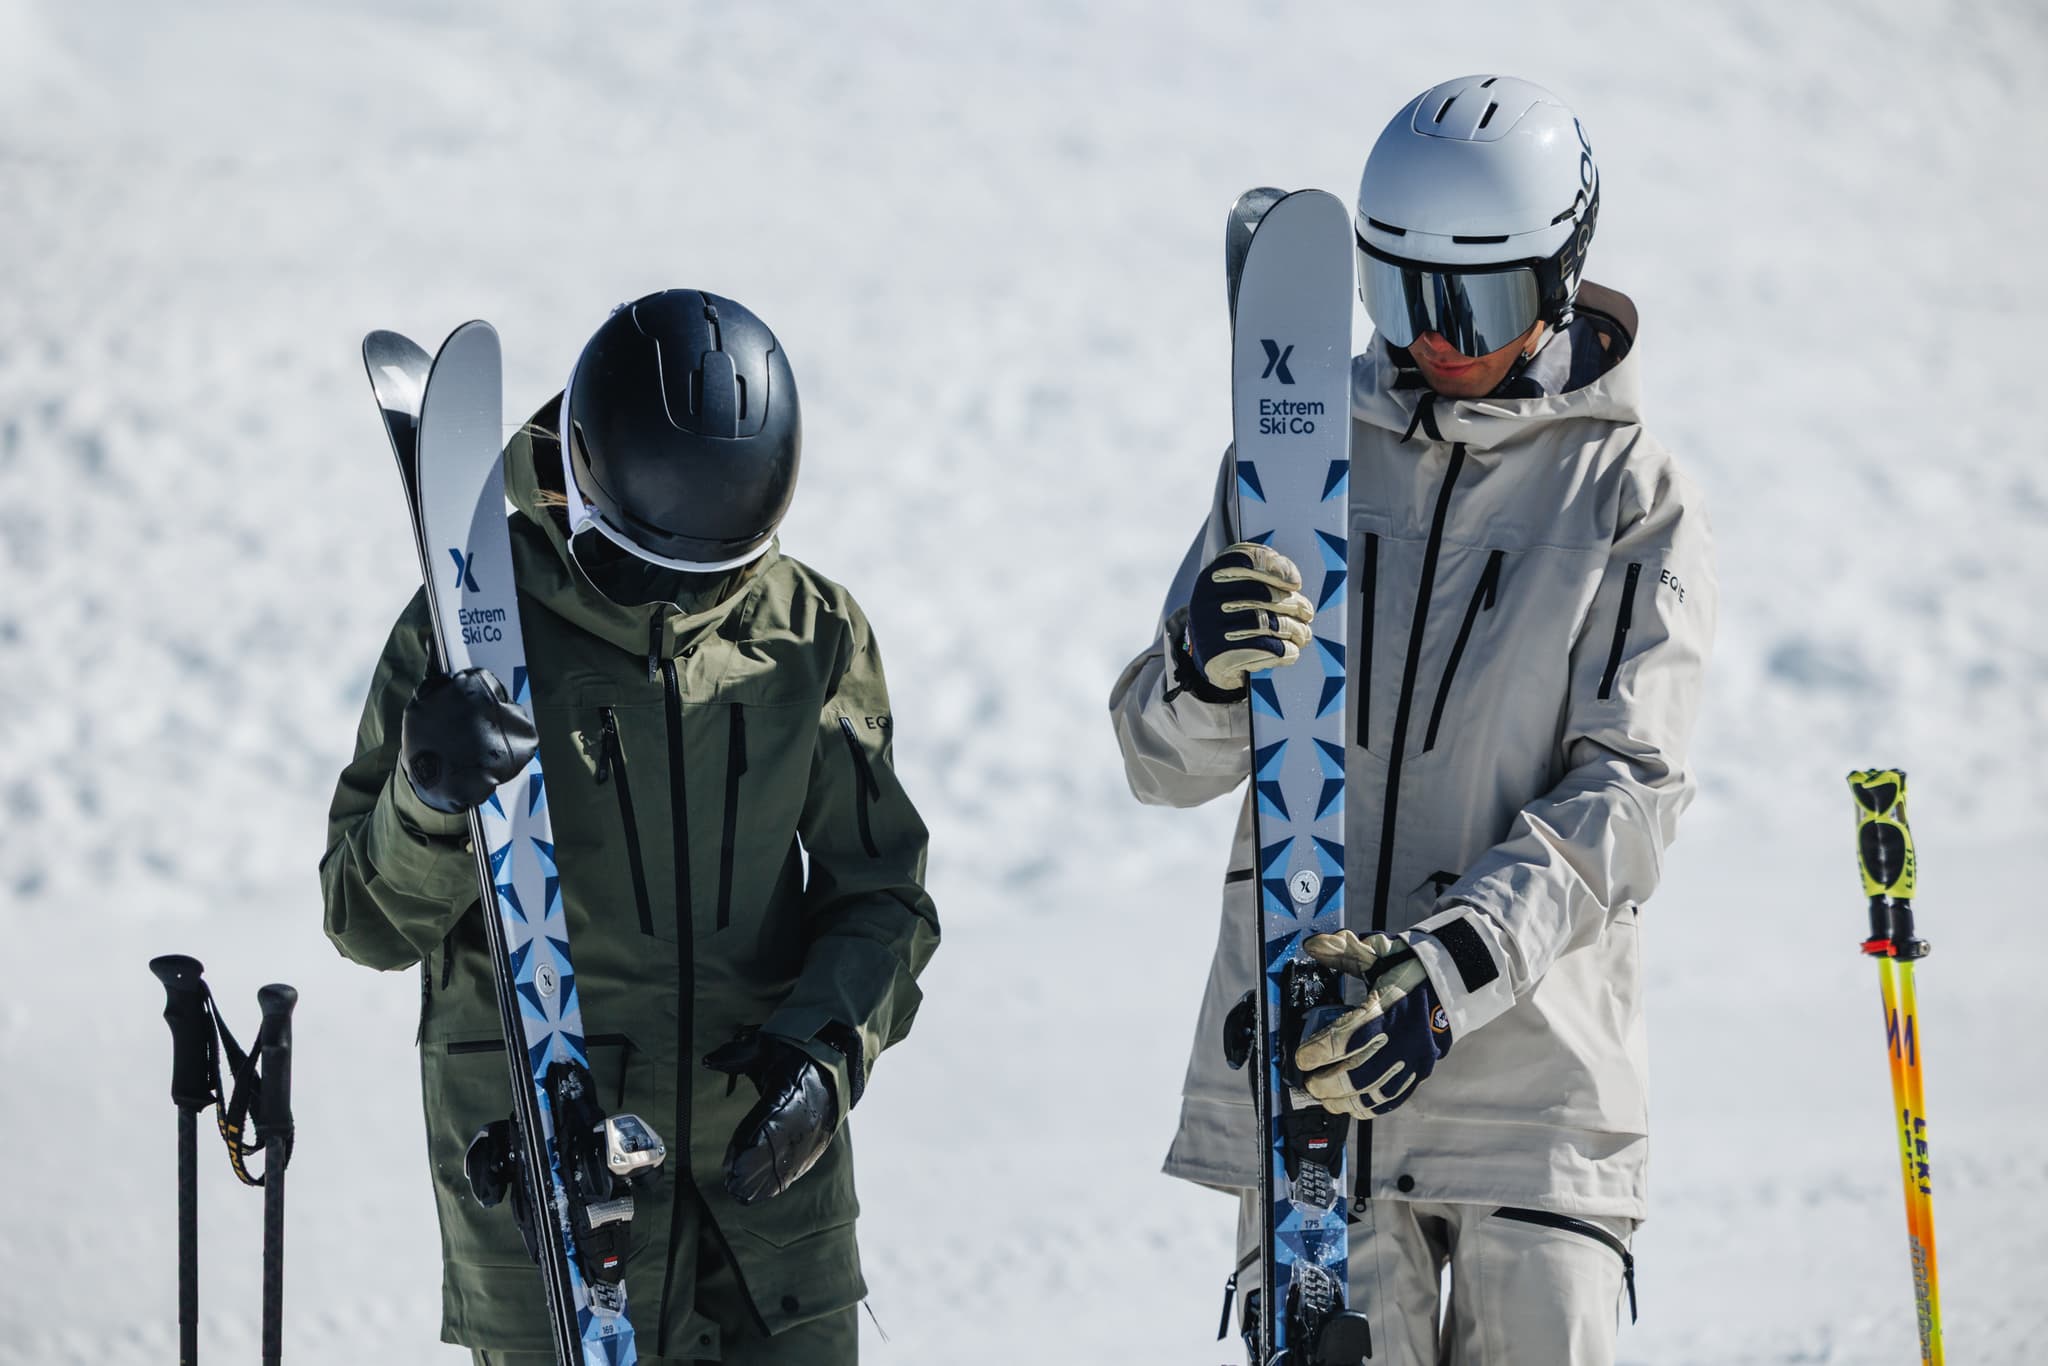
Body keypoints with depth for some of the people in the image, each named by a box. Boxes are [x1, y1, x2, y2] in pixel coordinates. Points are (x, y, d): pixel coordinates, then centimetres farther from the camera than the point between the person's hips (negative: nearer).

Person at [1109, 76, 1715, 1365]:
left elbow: (1624, 796, -7)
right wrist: (1203, 673, -19)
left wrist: (1456, 965, -23)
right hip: (1303, 1061, 2)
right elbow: (1167, 763, 6)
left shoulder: (1637, 502, 3)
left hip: (1535, 1055, -2)